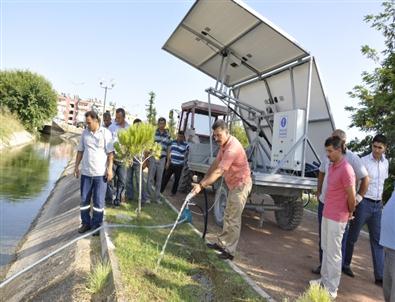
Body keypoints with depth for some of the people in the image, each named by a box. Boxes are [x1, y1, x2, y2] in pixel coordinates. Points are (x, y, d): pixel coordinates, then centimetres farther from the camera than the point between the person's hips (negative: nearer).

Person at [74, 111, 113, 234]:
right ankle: (86, 223, 25)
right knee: (84, 199, 11)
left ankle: (96, 225, 16)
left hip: (100, 173, -4)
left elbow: (110, 153, -6)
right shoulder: (85, 133, 7)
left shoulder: (106, 133, -5)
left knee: (98, 201, 4)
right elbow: (80, 151, 13)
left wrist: (109, 169, -12)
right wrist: (76, 166, 10)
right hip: (86, 172, 4)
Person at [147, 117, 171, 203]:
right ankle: (151, 195, 11)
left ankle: (157, 197, 18)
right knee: (150, 178, -1)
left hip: (162, 159, 2)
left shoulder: (168, 135, 7)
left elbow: (168, 149, 12)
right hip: (153, 158, -2)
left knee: (159, 179, 8)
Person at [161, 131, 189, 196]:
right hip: (171, 164, 3)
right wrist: (168, 162, 6)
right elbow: (169, 152, 10)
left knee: (176, 179, 7)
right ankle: (161, 190, 19)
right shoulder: (173, 142, 5)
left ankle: (173, 192, 21)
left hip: (179, 165, -3)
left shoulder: (186, 145, -8)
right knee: (166, 177, 8)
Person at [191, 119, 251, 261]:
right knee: (228, 216, 18)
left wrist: (201, 185, -35)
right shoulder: (224, 144, 3)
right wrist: (204, 179, 9)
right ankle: (222, 243, 30)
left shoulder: (232, 148, -28)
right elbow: (215, 163, 10)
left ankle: (229, 251, 6)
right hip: (234, 184, 10)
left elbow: (219, 171, -33)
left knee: (233, 219, -4)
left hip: (241, 184, -10)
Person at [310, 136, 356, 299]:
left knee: (333, 253, 1)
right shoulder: (331, 166, 8)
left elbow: (351, 197, -14)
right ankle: (325, 279, 33)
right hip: (326, 214, 9)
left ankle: (331, 289, 14)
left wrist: (350, 213, 0)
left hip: (337, 218, -9)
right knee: (325, 248, 18)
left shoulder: (346, 170, -20)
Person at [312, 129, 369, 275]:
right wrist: (319, 192, 14)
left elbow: (365, 179, -7)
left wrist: (357, 198, -9)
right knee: (323, 236, 16)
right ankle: (323, 264, 32)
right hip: (324, 202, 6)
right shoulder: (329, 157, 3)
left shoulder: (352, 158, -13)